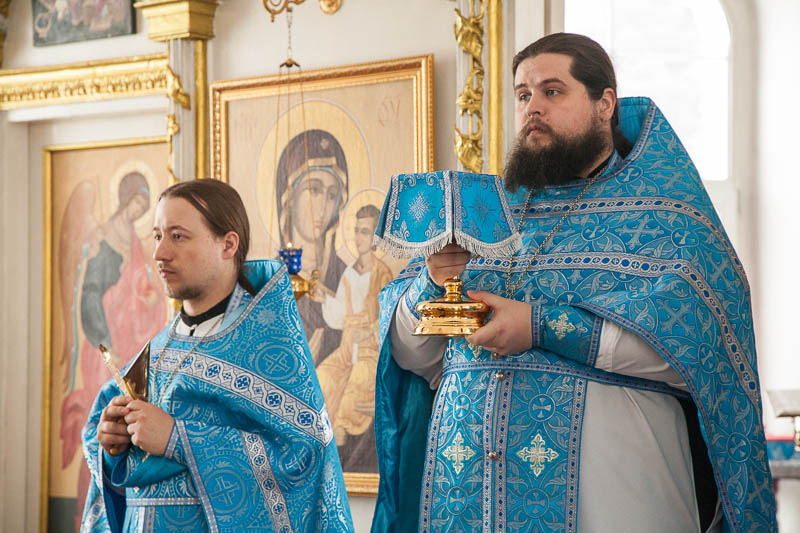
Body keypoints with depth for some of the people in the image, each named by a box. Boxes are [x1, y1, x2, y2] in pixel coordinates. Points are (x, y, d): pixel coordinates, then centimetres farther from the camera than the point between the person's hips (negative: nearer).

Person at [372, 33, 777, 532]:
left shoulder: (662, 210, 1)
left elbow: (694, 347, -15)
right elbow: (412, 355, 13)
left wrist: (545, 325, -18)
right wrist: (434, 283, -8)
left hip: (605, 490, -4)